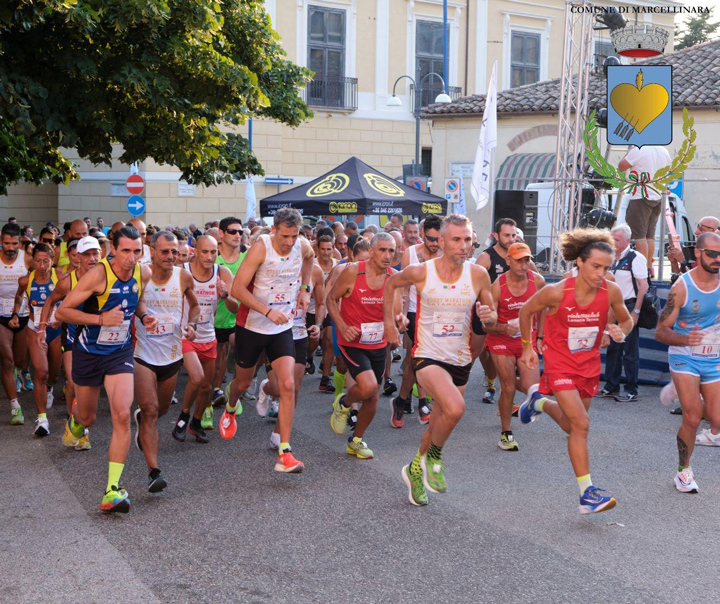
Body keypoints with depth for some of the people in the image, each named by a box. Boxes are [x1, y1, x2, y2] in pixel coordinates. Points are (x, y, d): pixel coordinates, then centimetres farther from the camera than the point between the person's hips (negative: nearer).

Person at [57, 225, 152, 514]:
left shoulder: (144, 273, -7)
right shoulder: (98, 275, -22)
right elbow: (62, 311, -20)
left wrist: (144, 317, -4)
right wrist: (101, 319, -29)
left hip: (120, 352, 2)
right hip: (88, 352, -2)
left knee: (122, 414, -17)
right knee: (87, 417, 15)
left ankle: (113, 489, -13)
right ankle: (75, 421, 57)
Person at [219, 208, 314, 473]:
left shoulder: (302, 246, -6)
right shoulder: (261, 247, -21)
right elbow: (237, 288, -24)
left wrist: (304, 288, 12)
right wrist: (268, 311, -31)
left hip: (282, 328, 3)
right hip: (251, 325, -3)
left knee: (288, 385, -13)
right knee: (243, 382, 16)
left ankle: (284, 453, -11)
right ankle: (230, 407, 54)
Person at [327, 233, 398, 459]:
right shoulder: (353, 272, -15)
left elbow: (396, 313, 6)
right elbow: (331, 298, -5)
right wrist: (342, 326, -17)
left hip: (378, 345, 5)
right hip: (353, 342, -5)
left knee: (372, 398, 11)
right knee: (368, 386, -24)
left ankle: (356, 441, 33)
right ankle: (343, 403, 11)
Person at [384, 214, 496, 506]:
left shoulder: (478, 275, -6)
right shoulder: (420, 272, -12)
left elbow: (492, 317, 4)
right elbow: (390, 284, 9)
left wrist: (488, 317, -19)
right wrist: (389, 322, 7)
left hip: (460, 360, 4)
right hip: (427, 357, -4)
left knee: (439, 422, 16)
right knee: (455, 408, -28)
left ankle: (416, 469, 41)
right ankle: (433, 456, -1)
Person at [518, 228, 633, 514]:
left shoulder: (611, 292, -14)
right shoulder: (556, 292, -23)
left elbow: (626, 320, 6)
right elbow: (526, 311, -3)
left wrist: (621, 332, -17)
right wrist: (527, 346, 2)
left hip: (589, 364, 5)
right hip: (560, 363, -5)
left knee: (571, 426, 18)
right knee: (581, 424, -16)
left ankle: (539, 401, 49)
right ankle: (587, 493, -11)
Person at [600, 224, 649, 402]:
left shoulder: (635, 258, -10)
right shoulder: (613, 259, 14)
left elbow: (643, 286, -14)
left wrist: (636, 311, -18)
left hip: (628, 308, -8)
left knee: (630, 351, -3)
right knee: (613, 349, 10)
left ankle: (631, 391, 2)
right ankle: (611, 387, 18)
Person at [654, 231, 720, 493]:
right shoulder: (682, 287, -16)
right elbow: (660, 331, -14)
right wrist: (684, 339, -33)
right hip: (685, 358, -4)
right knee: (692, 419, -11)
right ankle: (684, 471, 9)